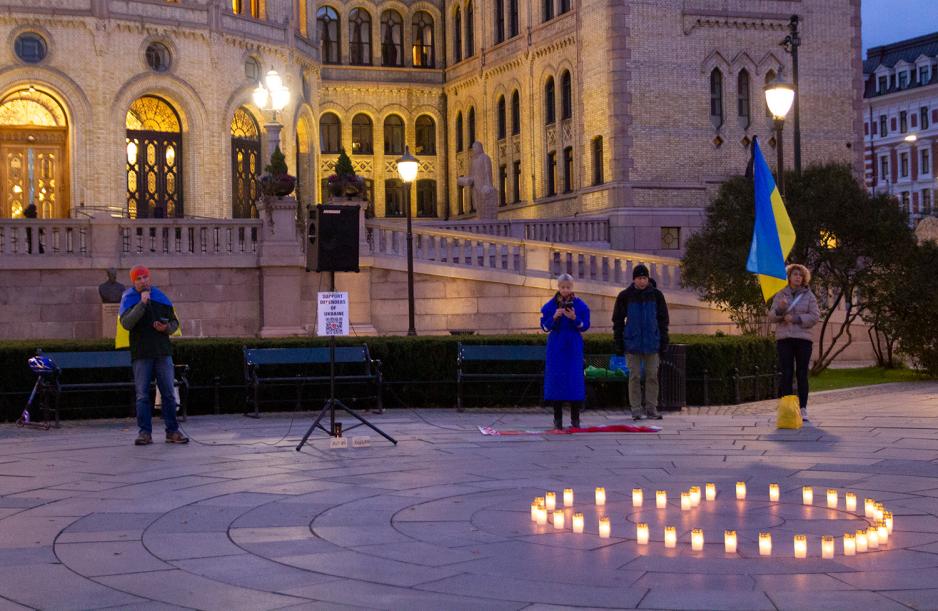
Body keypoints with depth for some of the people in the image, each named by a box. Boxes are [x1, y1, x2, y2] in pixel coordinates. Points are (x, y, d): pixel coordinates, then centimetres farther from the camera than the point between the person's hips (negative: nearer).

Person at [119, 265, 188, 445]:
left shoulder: (161, 297, 11)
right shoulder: (129, 299, 1)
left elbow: (174, 322, 17)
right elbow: (126, 324, -17)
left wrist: (167, 328, -6)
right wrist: (142, 303, -22)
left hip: (163, 352, 3)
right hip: (141, 354, -3)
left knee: (168, 393, 3)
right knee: (142, 395, -2)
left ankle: (172, 431, 8)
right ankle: (145, 432, 3)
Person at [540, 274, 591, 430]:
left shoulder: (580, 305, 1)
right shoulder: (550, 305, 2)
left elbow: (585, 326, -1)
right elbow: (544, 326, 0)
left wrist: (574, 318, -19)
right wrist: (554, 317, -18)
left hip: (573, 347, 0)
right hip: (556, 347, 0)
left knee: (575, 378, -3)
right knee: (556, 377, -2)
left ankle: (575, 418, 4)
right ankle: (557, 418, 4)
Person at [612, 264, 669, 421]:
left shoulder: (656, 295, 2)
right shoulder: (625, 296, 0)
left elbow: (663, 320, 7)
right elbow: (618, 321, 4)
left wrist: (663, 343, 2)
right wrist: (618, 344, -1)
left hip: (652, 343, 1)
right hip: (632, 343, -1)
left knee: (652, 376, 3)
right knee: (634, 377, 1)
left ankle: (652, 409, 10)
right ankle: (636, 410, 6)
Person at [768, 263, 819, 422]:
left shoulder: (809, 295, 6)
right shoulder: (780, 295, 10)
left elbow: (815, 317, -2)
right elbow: (771, 317, 6)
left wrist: (796, 318, -14)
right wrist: (779, 309, -15)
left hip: (803, 339, -1)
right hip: (784, 339, 1)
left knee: (802, 374, 0)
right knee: (786, 374, -3)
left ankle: (803, 409, 3)